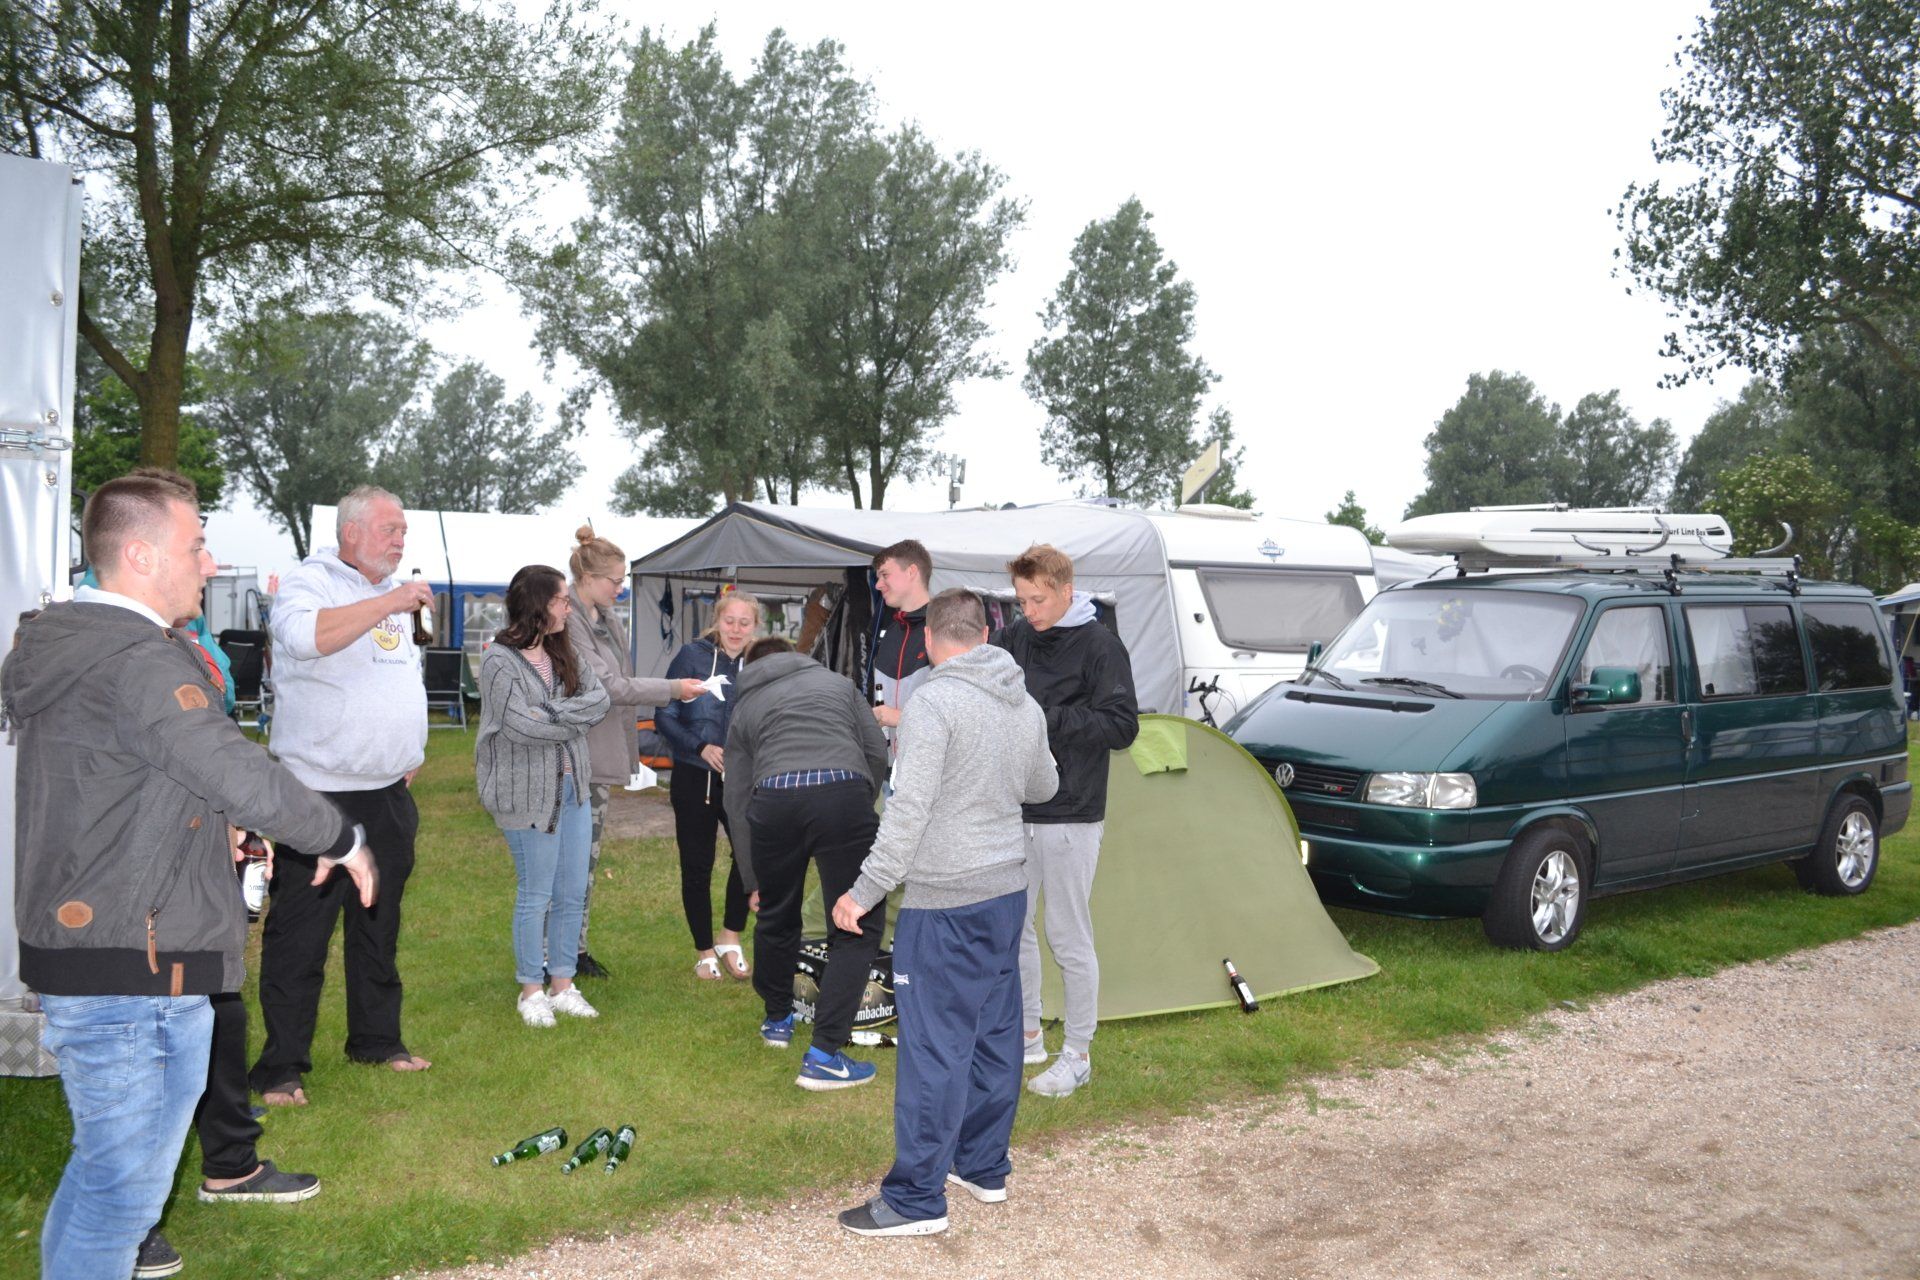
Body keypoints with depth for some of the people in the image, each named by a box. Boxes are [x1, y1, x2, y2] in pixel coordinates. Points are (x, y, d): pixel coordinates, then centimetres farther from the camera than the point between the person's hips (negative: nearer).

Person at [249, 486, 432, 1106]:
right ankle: (282, 1065, 8)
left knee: (379, 926, 16)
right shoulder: (308, 582, -9)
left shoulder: (394, 593, 15)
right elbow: (306, 636, -32)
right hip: (320, 794, -7)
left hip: (388, 795, 7)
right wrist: (390, 602, -27)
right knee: (300, 933, -1)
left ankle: (377, 1038, 28)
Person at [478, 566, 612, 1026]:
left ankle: (563, 986, 23)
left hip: (573, 788, 7)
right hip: (529, 793, -7)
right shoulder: (499, 660, -12)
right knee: (536, 895, 4)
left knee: (573, 894, 10)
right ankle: (531, 992, 19)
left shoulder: (564, 655, 9)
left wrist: (552, 712, -16)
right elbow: (519, 724, -21)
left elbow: (600, 699, -2)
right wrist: (574, 721, -8)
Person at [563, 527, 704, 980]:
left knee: (588, 856, 14)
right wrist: (672, 689, -14)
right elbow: (607, 685, -19)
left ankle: (576, 947, 24)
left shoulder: (605, 618, 12)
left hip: (599, 754, 9)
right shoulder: (567, 620, -17)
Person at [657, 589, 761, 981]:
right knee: (696, 867, 6)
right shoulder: (692, 657, -4)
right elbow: (666, 717, -4)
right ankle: (704, 951, 24)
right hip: (695, 777, -1)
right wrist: (701, 747, -16)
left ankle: (730, 940, 1)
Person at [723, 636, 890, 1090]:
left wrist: (753, 881, 32)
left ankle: (777, 1019, 46)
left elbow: (738, 800, 27)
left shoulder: (744, 708, 31)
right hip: (843, 792, -2)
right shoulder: (837, 682, 31)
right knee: (857, 928, 5)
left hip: (773, 802, 2)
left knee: (776, 917, 24)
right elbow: (877, 752, 21)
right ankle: (823, 1056, 0)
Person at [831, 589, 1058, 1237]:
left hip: (945, 903, -8)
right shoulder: (1026, 706, 8)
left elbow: (908, 809, -21)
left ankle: (916, 1197, 6)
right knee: (994, 1034, 17)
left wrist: (866, 890, -15)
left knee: (935, 1047, -2)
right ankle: (984, 1167, 30)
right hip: (1009, 890, 8)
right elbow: (1042, 787, 23)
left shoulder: (934, 703, -16)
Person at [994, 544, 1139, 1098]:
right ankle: (1027, 1035, 32)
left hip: (1069, 817, -6)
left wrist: (1049, 720, -21)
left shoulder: (1100, 647, -10)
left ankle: (1077, 1056, 16)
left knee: (1069, 937, 1)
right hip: (1015, 808, 6)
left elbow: (1122, 726, -14)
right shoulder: (1015, 637, 6)